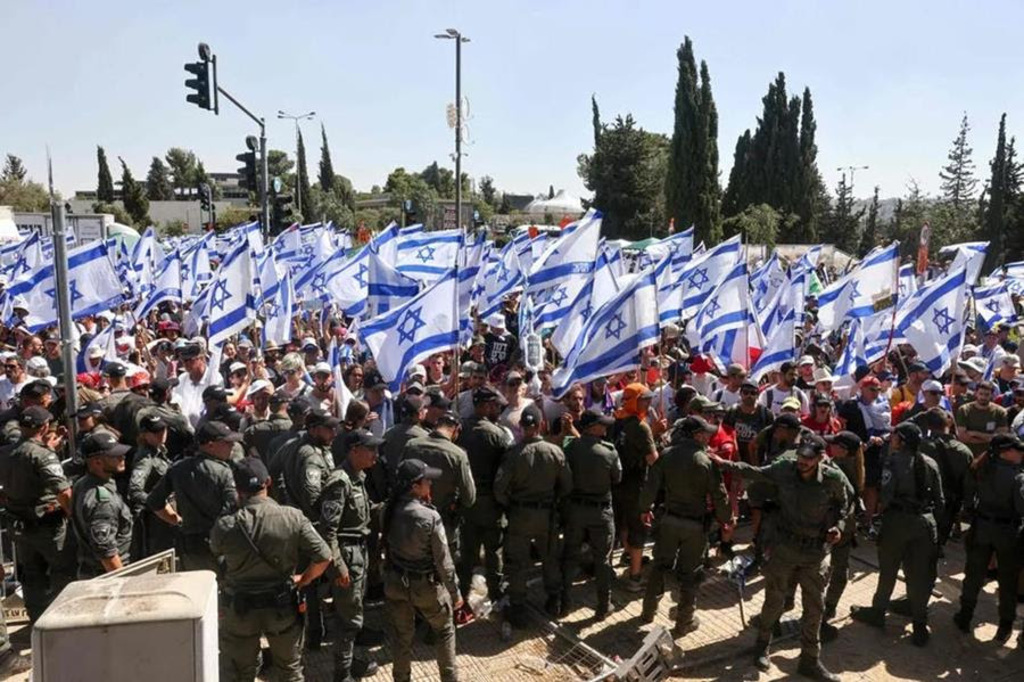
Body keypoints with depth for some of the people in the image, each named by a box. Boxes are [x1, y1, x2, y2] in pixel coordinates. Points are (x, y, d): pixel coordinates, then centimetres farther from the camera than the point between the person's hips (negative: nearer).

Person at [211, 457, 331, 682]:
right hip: (284, 607, 0)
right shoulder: (293, 518, -18)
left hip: (239, 610, 0)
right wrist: (303, 580, 2)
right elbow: (323, 557, -15)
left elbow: (215, 553, 1)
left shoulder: (225, 526, -20)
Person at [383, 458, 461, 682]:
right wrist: (455, 591, -4)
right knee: (445, 631, 21)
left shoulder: (389, 511, -11)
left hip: (395, 583, 4)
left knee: (402, 638, 20)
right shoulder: (430, 517, -26)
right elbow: (443, 560, -19)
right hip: (426, 586, -4)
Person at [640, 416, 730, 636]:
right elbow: (719, 496, -10)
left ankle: (649, 611, 30)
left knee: (660, 565, 18)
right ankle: (684, 622, 19)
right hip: (695, 524, -3)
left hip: (668, 519, 3)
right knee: (690, 573, 9)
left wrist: (644, 508, 10)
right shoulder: (707, 462, -16)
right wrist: (727, 519, 6)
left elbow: (651, 486, -5)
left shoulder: (666, 455, -7)